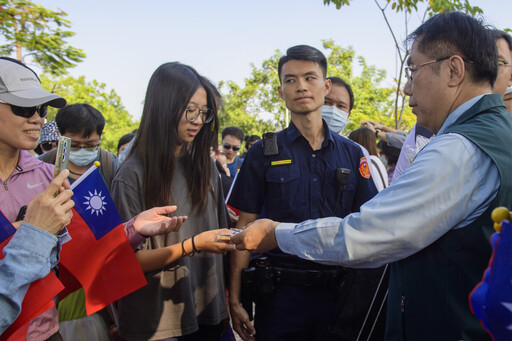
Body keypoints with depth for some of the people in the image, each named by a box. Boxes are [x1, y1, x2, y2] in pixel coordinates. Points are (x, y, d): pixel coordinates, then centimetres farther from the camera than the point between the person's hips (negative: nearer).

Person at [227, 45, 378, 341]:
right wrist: (235, 300, -5)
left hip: (338, 292, 2)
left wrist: (368, 295, -1)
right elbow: (245, 229, -2)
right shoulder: (263, 153, 0)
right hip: (280, 294, -2)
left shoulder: (352, 153, 5)